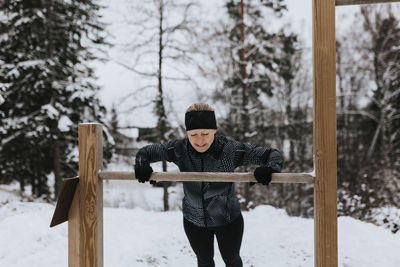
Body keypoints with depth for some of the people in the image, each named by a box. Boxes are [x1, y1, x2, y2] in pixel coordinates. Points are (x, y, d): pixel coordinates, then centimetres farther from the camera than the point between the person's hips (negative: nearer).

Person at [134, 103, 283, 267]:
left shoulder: (231, 150, -25)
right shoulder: (178, 149, -18)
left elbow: (272, 155, -20)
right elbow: (146, 152, -4)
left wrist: (269, 169, -43)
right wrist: (141, 166, -26)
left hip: (229, 220, -2)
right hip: (194, 222, 2)